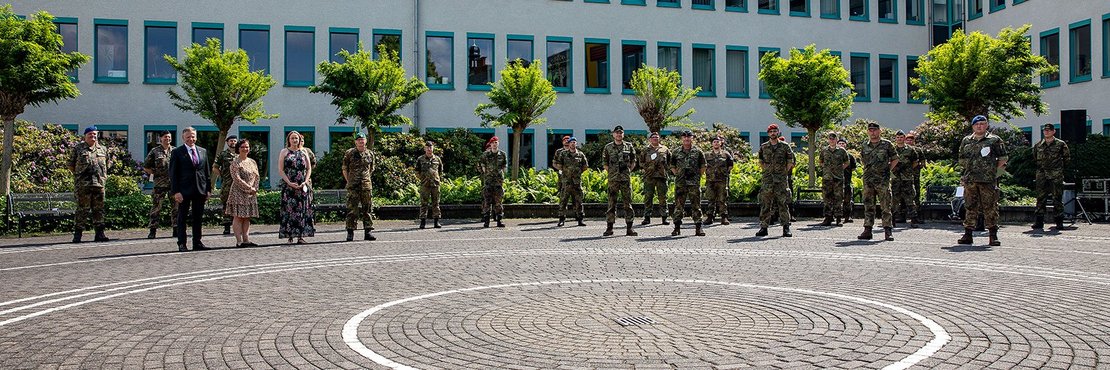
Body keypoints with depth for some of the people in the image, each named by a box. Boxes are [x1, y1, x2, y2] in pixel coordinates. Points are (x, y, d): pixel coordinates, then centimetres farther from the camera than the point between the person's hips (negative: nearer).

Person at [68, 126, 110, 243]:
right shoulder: (78, 148, 5)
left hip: (99, 184, 3)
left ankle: (100, 233, 9)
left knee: (99, 209, 5)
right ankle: (78, 234, 1)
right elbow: (71, 165, 9)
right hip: (83, 185, -3)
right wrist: (79, 175, 5)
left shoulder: (103, 149, 15)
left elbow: (106, 165, 24)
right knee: (82, 209, -4)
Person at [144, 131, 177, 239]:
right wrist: (156, 173, -2)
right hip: (160, 184, -2)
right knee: (156, 207, -2)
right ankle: (153, 231, 4)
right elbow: (146, 167, 7)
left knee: (176, 207, 3)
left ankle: (176, 230, 10)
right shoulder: (155, 152, 4)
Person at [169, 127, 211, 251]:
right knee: (182, 218, 2)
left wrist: (208, 189, 8)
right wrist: (176, 191, -12)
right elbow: (173, 174, -4)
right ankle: (181, 244, 7)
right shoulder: (177, 152, -1)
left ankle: (197, 243, 15)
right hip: (184, 190, -4)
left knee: (198, 218, 8)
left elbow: (207, 172, 15)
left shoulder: (203, 152, 12)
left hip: (200, 190, 4)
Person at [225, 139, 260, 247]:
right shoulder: (235, 162, -5)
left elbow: (256, 176, 12)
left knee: (247, 217, 6)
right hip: (238, 193, -6)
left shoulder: (252, 162, 14)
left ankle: (246, 239, 7)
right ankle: (239, 241, -6)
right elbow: (237, 178, -13)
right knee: (238, 217, -5)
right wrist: (249, 188, -15)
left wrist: (255, 189, -4)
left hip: (251, 194, 6)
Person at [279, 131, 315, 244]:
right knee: (289, 209, -4)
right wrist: (289, 182, -11)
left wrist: (305, 182, -5)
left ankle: (301, 236, 2)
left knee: (302, 210, 0)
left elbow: (309, 168, 10)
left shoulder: (304, 151, 13)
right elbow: (280, 169, 0)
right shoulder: (284, 152, 7)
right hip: (289, 186, -2)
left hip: (303, 186, 2)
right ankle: (290, 235, -1)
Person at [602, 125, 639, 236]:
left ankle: (629, 228, 6)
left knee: (627, 203, 2)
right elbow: (604, 162, 11)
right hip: (613, 180, -1)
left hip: (626, 178, 1)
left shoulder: (629, 146, 8)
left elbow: (634, 161, 14)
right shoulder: (608, 147, 6)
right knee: (611, 203, 0)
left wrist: (629, 171, 5)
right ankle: (609, 227, 6)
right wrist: (610, 173, 4)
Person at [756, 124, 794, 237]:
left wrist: (784, 172, 2)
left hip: (781, 179, -1)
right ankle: (763, 227, 6)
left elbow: (790, 162, 7)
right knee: (765, 204, 1)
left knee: (783, 204, -2)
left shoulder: (785, 146, 4)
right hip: (767, 179, 2)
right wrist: (767, 171, 7)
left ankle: (786, 228, 2)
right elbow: (760, 162, 16)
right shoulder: (763, 147, 8)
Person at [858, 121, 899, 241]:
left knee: (886, 206, -3)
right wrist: (868, 170, 13)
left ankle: (888, 231, 1)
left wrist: (887, 169, 0)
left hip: (883, 181, -3)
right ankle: (867, 230, 9)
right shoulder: (865, 146, 11)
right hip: (868, 180, 4)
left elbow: (895, 159, 8)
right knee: (868, 206, 5)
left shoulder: (887, 144, 1)